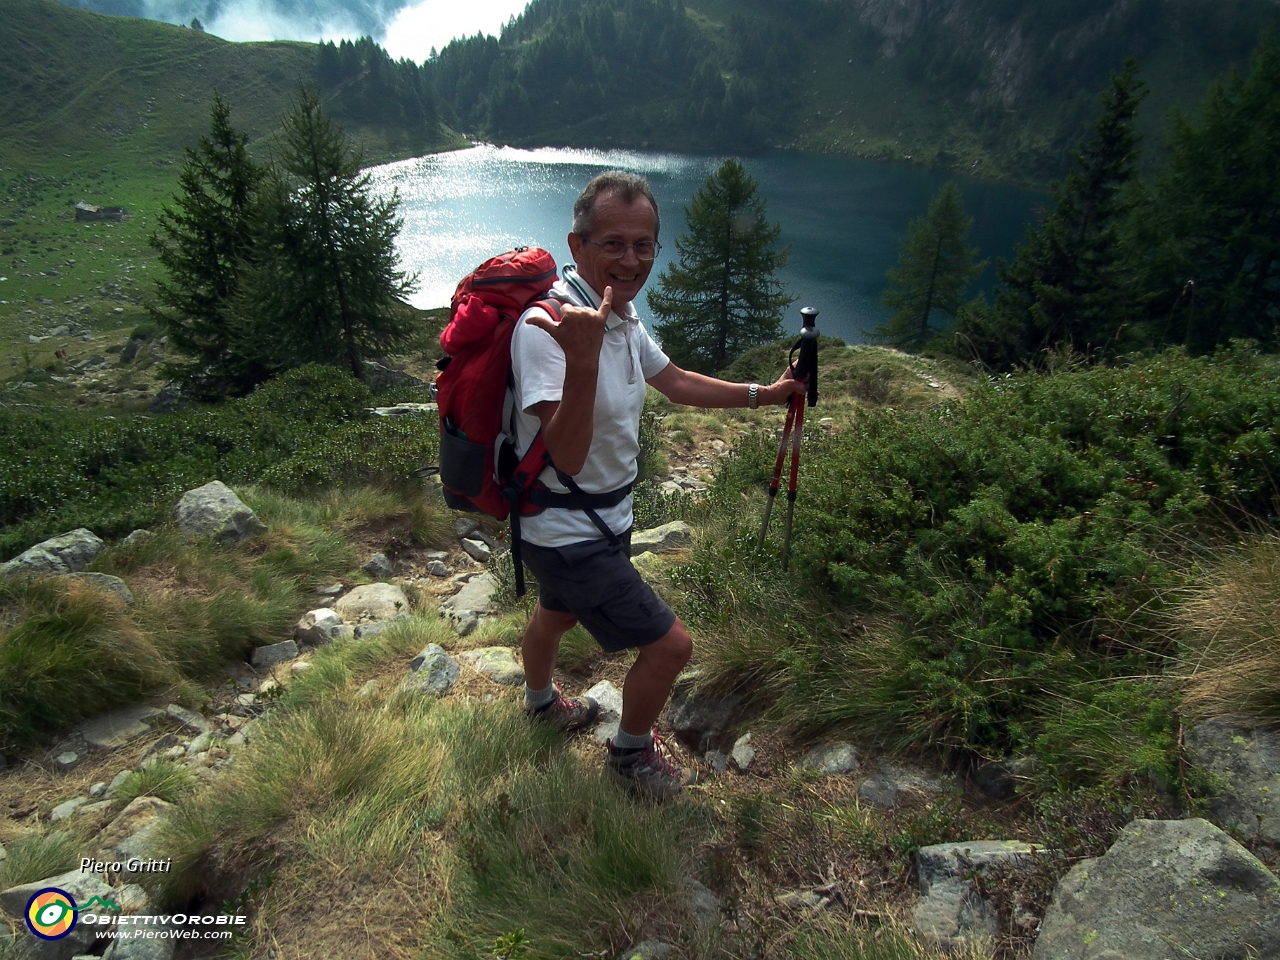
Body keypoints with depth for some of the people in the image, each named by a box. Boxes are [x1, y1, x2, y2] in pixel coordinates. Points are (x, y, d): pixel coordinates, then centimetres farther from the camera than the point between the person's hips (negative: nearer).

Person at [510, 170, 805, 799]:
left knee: (558, 611, 32)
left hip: (598, 519, 9)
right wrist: (583, 359, -52)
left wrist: (764, 394, 14)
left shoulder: (620, 311, -2)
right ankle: (631, 753, 29)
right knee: (668, 644, -1)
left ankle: (541, 701, 63)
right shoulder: (546, 325, -31)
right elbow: (568, 458, -38)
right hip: (569, 534, -9)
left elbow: (674, 381, 13)